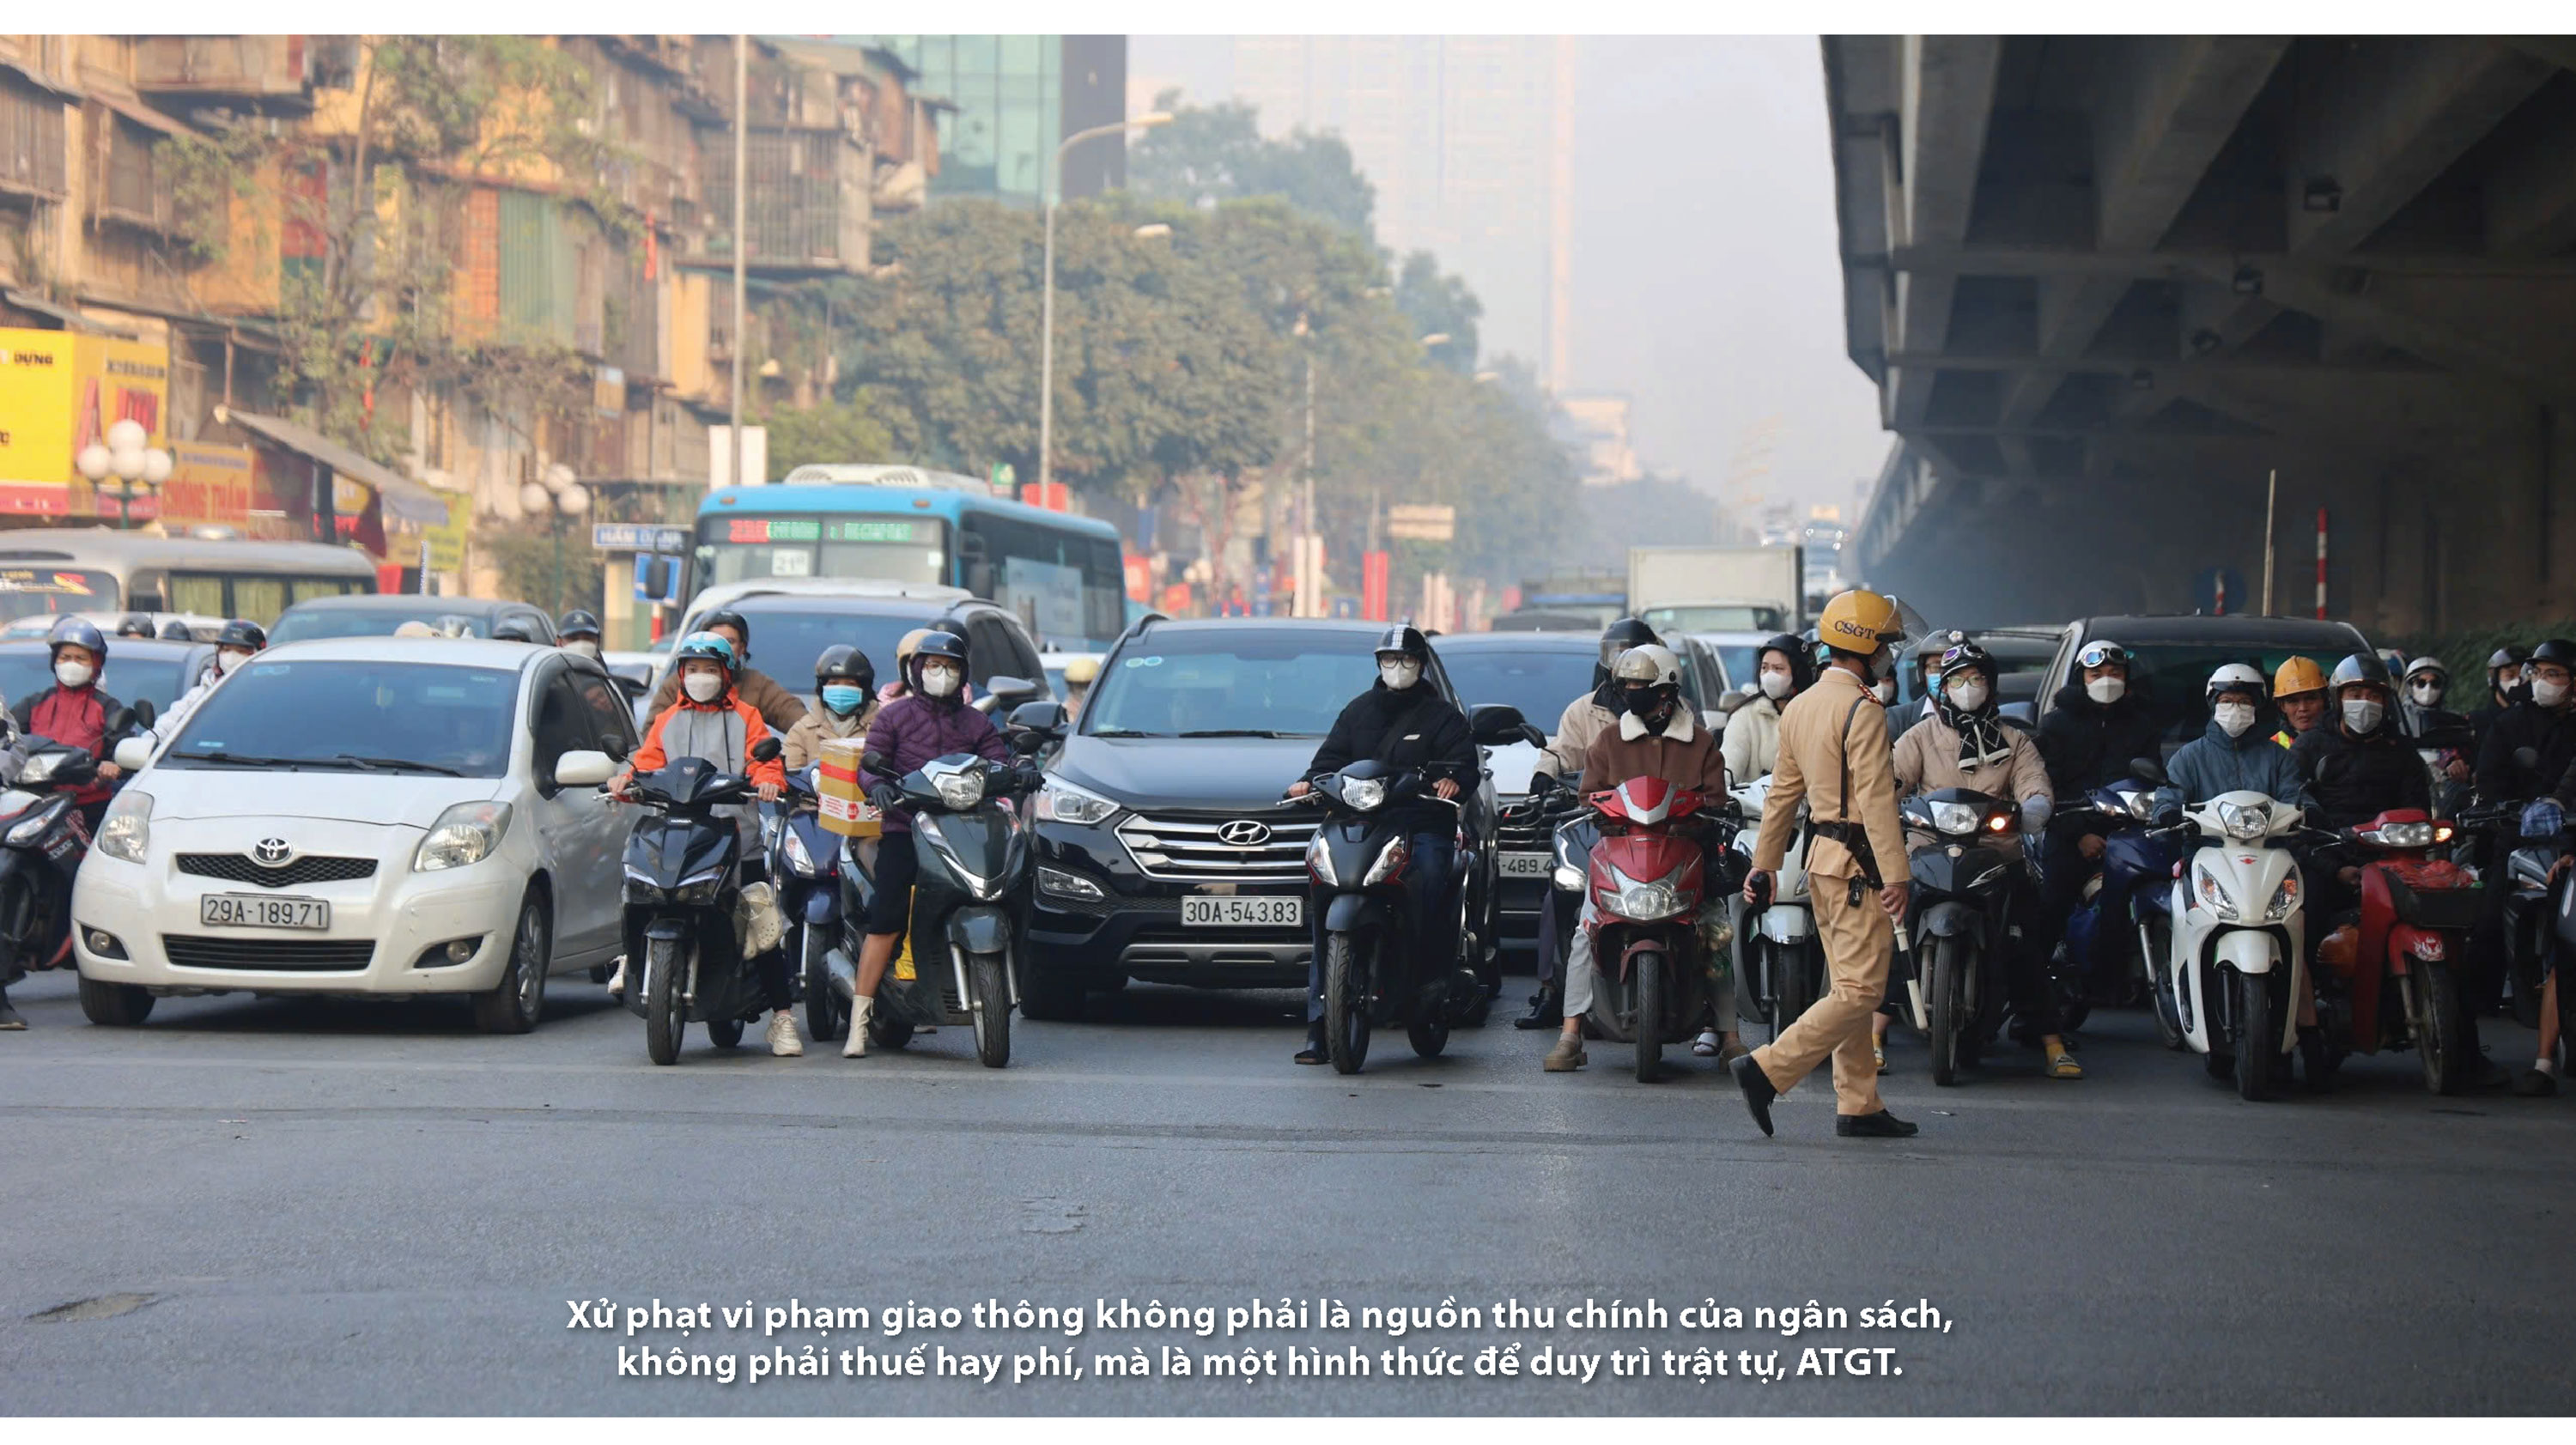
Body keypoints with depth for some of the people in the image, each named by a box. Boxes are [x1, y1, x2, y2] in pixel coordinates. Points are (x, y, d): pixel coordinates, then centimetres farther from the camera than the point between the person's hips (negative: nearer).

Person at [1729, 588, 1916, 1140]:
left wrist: (1763, 864, 22)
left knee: (1851, 987, 13)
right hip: (1857, 864, -10)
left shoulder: (1800, 707, 13)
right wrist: (1896, 875, -22)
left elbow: (1783, 793, 18)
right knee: (1861, 989, -9)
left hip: (1823, 857, 10)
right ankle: (1768, 1069, -15)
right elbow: (1876, 799, -20)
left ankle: (1859, 1105, 14)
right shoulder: (1861, 711, -15)